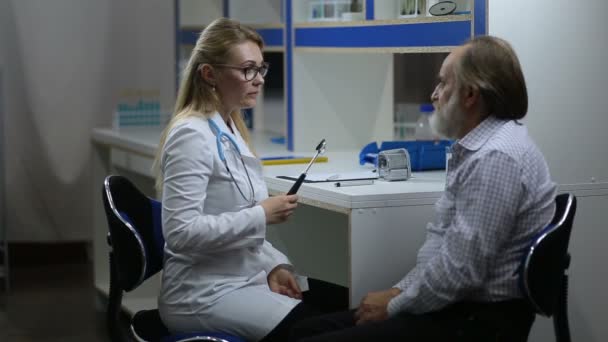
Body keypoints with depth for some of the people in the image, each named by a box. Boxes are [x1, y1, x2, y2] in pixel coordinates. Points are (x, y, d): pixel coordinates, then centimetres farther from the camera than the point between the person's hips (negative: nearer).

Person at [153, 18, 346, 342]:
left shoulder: (230, 129, 12)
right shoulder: (192, 135, -17)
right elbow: (181, 231, -25)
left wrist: (274, 265, 3)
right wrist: (262, 215, -21)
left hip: (245, 278, 9)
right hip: (205, 294, -9)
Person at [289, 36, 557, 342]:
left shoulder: (495, 158, -20)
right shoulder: (476, 148, 15)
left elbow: (459, 270, -24)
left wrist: (394, 304, -11)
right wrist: (400, 291, 4)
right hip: (456, 305, 10)